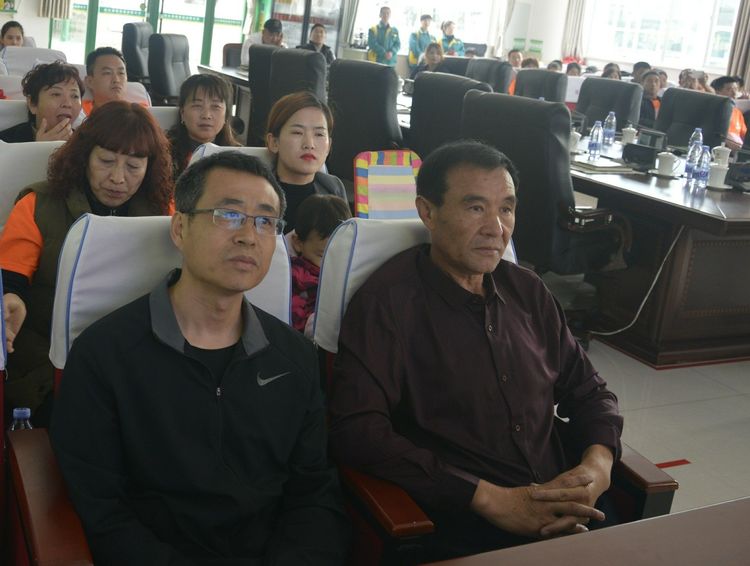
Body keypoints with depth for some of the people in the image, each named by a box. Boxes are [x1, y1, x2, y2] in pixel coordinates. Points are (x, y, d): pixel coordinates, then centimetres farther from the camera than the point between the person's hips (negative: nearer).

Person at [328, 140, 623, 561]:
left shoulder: (527, 291, 11)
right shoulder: (388, 302, -7)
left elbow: (587, 389, 19)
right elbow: (355, 430, -17)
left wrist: (598, 464, -3)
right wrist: (491, 498, -18)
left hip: (567, 518, 5)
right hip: (462, 533, -4)